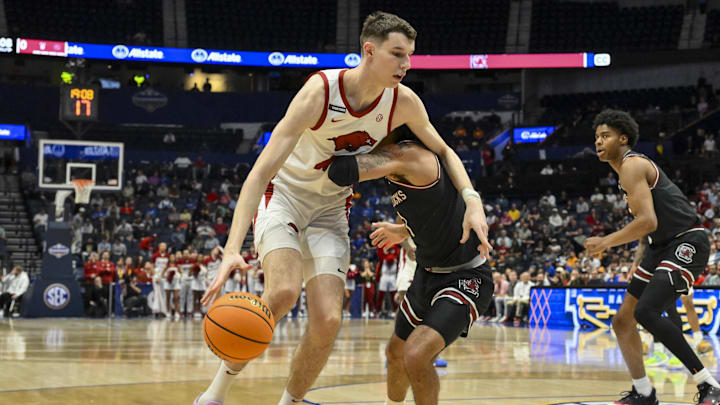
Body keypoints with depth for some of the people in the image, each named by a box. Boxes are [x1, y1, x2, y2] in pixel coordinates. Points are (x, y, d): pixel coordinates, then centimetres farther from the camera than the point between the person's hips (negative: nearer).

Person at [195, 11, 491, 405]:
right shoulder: (320, 91, -28)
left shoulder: (404, 102, -13)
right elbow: (262, 170, -33)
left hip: (331, 209, 5)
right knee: (283, 291, -30)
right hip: (283, 194, -4)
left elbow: (443, 151, 7)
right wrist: (232, 249, -43)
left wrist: (473, 201, -12)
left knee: (327, 322, -11)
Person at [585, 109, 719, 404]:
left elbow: (647, 222, -25)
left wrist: (606, 242, -19)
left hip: (687, 243, -10)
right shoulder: (627, 169, 17)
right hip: (660, 246, 10)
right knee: (622, 320, 7)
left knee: (646, 312, -26)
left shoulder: (632, 165, -14)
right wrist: (638, 260, 19)